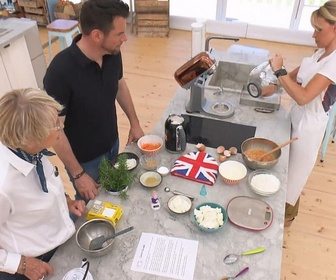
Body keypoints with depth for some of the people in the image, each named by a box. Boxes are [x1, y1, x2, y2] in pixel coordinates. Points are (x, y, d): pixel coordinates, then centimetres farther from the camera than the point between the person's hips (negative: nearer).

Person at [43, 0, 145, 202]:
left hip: (112, 145, 5)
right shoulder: (61, 71, -34)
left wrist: (135, 123, 8)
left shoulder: (113, 53, -15)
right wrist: (78, 174, -20)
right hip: (84, 159, -5)